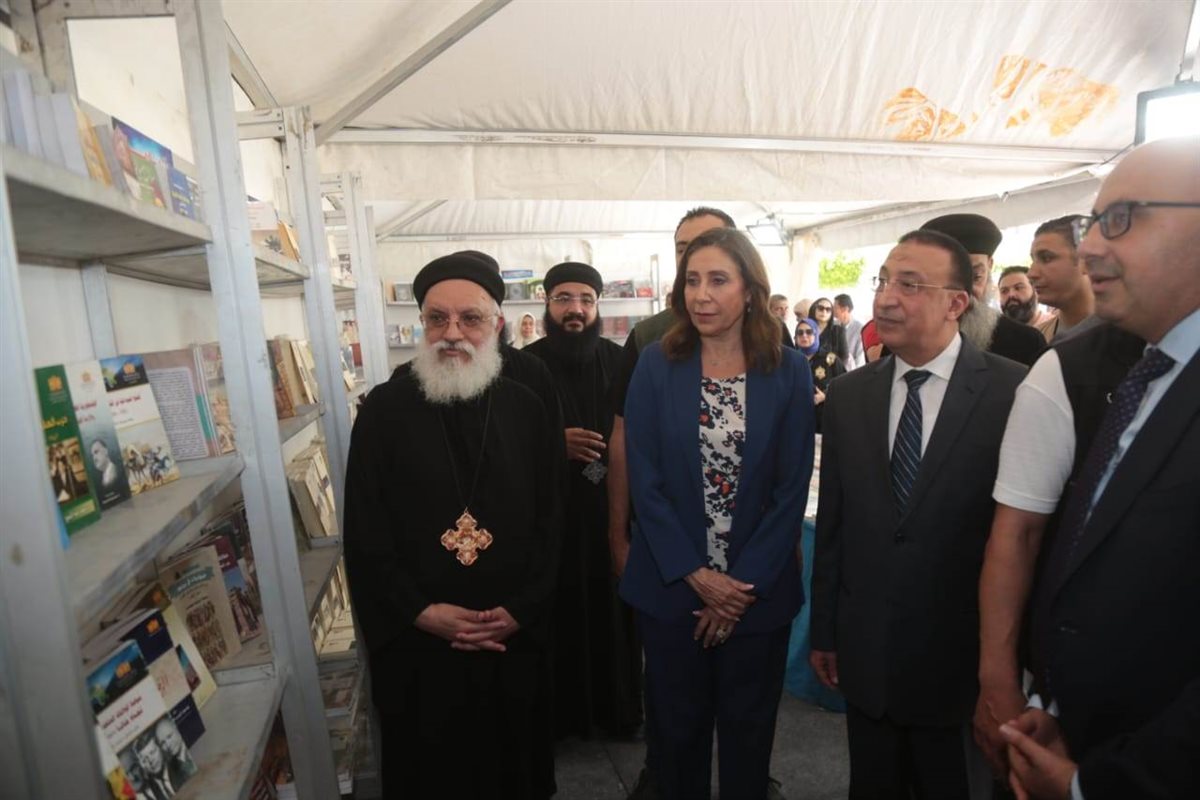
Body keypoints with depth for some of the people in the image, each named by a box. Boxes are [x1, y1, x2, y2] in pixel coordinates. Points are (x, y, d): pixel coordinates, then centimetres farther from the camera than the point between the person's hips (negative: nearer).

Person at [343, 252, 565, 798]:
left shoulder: (527, 410, -2)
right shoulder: (385, 409, -6)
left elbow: (552, 522, 0)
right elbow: (363, 532, -5)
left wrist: (520, 612, -9)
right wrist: (420, 612, -12)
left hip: (515, 640, 1)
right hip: (415, 642, 0)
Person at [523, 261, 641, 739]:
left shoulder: (619, 361, 2)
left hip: (613, 507, 2)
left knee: (615, 608, 10)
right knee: (561, 613, 7)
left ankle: (620, 706, 32)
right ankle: (563, 712, 29)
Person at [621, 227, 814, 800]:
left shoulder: (788, 372, -5)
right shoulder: (656, 366, -6)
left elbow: (793, 489, -5)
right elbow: (645, 481, -7)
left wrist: (744, 583, -10)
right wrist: (696, 575, -12)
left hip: (759, 590, 0)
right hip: (671, 587, 0)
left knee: (747, 731, 19)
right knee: (677, 729, 17)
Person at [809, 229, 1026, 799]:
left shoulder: (1015, 392, -13)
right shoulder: (848, 395, -1)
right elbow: (831, 521, 2)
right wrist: (824, 629, 7)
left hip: (964, 656, -3)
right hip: (864, 655, 3)